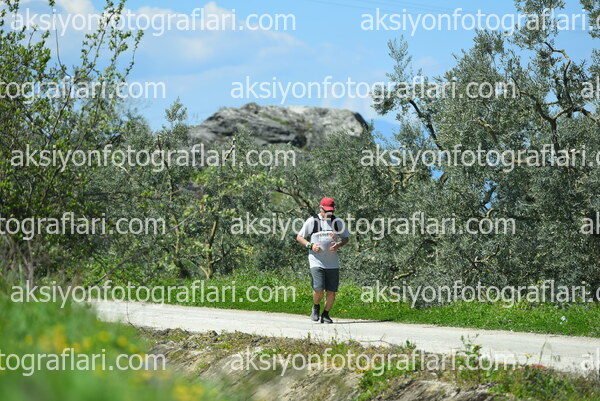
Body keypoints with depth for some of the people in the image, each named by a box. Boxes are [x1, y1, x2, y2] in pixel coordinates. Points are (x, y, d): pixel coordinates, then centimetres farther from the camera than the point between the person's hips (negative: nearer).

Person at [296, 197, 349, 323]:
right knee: (318, 289, -14)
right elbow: (299, 237, 8)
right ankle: (316, 307, 16)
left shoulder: (338, 221, 8)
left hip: (333, 264, 3)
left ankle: (325, 314, 18)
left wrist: (338, 245, -5)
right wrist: (310, 245, -9)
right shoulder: (312, 221, 1)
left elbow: (345, 238, 17)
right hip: (316, 262, -3)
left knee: (332, 291, -2)